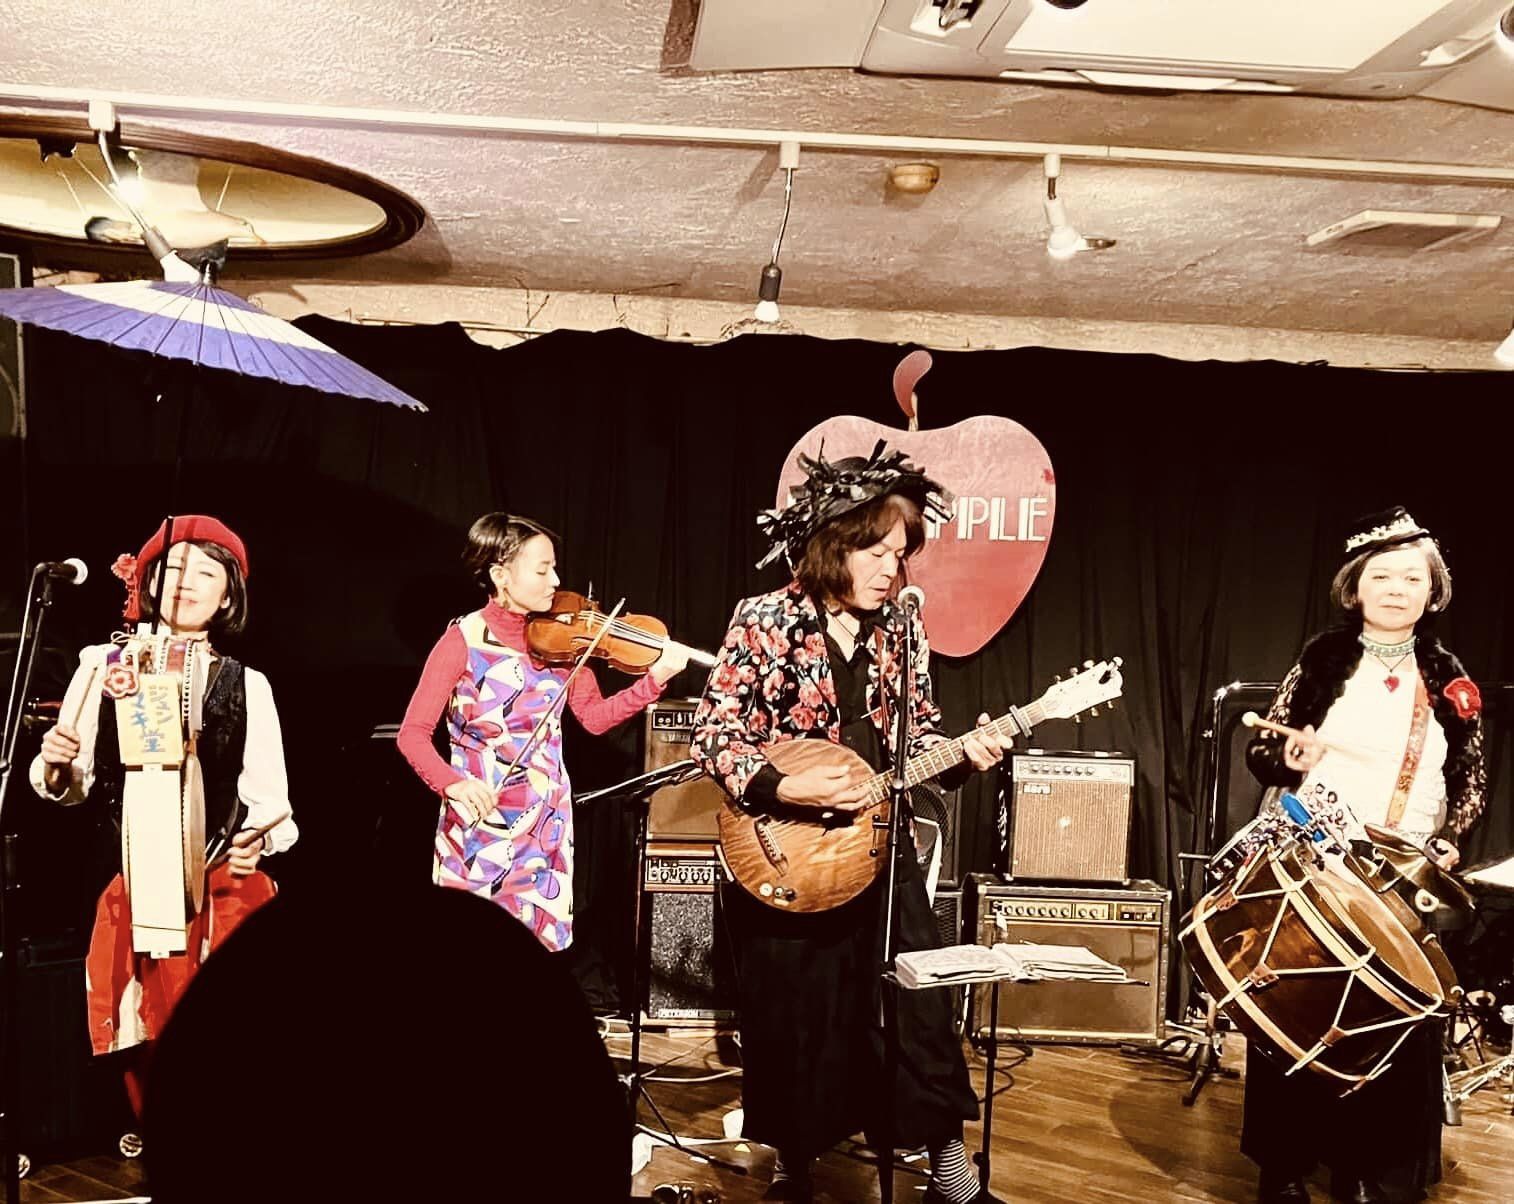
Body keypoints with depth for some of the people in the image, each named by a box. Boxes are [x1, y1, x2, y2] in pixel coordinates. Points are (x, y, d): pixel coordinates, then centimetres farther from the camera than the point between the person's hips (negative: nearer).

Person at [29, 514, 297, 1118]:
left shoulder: (246, 684, 6)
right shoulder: (104, 664, 5)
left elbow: (270, 798, 3)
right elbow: (72, 785, 7)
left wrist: (258, 839, -17)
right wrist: (55, 768, -14)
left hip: (227, 895, 0)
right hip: (136, 894, 0)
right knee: (146, 1050, 3)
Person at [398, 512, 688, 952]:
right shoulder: (463, 640, -12)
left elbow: (594, 716, 0)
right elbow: (413, 733, -13)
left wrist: (655, 680, -12)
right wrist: (453, 783, -30)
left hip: (545, 824, 4)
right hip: (478, 824, -3)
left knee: (540, 946, 10)